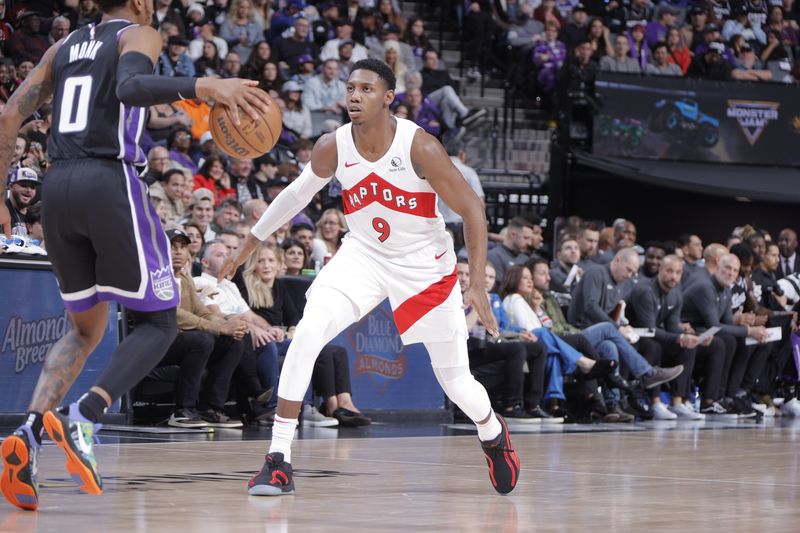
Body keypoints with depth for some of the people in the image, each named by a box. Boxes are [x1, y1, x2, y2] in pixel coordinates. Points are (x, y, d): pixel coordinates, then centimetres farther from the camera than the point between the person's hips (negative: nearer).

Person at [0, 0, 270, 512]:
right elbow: (130, 87, -20)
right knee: (159, 322, 7)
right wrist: (205, 86, -30)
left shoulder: (65, 45, 21)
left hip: (58, 187, 6)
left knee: (87, 328, 19)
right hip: (112, 184, -6)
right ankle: (83, 417, -17)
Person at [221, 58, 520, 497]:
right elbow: (298, 193, 8)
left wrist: (477, 284, -24)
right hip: (363, 255, 2)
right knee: (307, 333, -24)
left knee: (456, 382, 5)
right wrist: (253, 239, 16)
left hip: (425, 265, -2)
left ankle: (492, 432, 43)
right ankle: (278, 461, -20)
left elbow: (472, 210, -18)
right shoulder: (332, 147, -13)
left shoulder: (419, 148, -24)